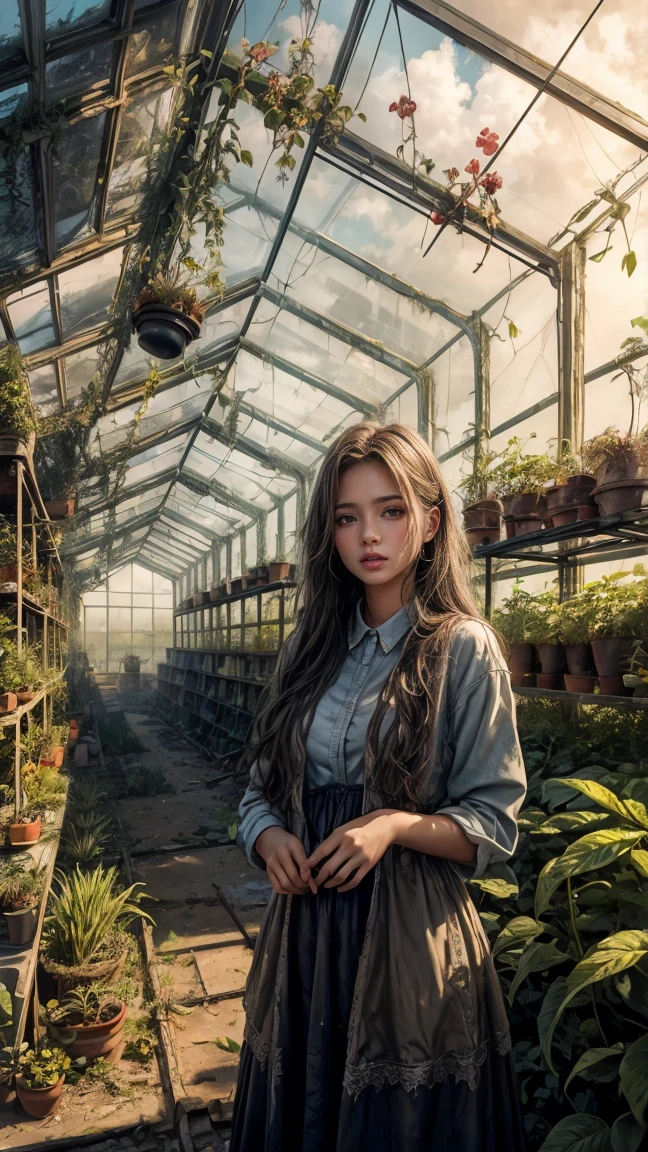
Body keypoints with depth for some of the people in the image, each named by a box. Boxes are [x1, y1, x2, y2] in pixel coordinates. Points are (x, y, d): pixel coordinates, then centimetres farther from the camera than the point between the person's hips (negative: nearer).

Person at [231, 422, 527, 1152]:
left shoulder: (464, 650, -10)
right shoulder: (311, 648, 4)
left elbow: (494, 825, -8)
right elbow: (262, 787, 10)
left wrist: (396, 825, -24)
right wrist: (269, 836, -10)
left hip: (412, 935, -4)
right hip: (305, 928, 5)